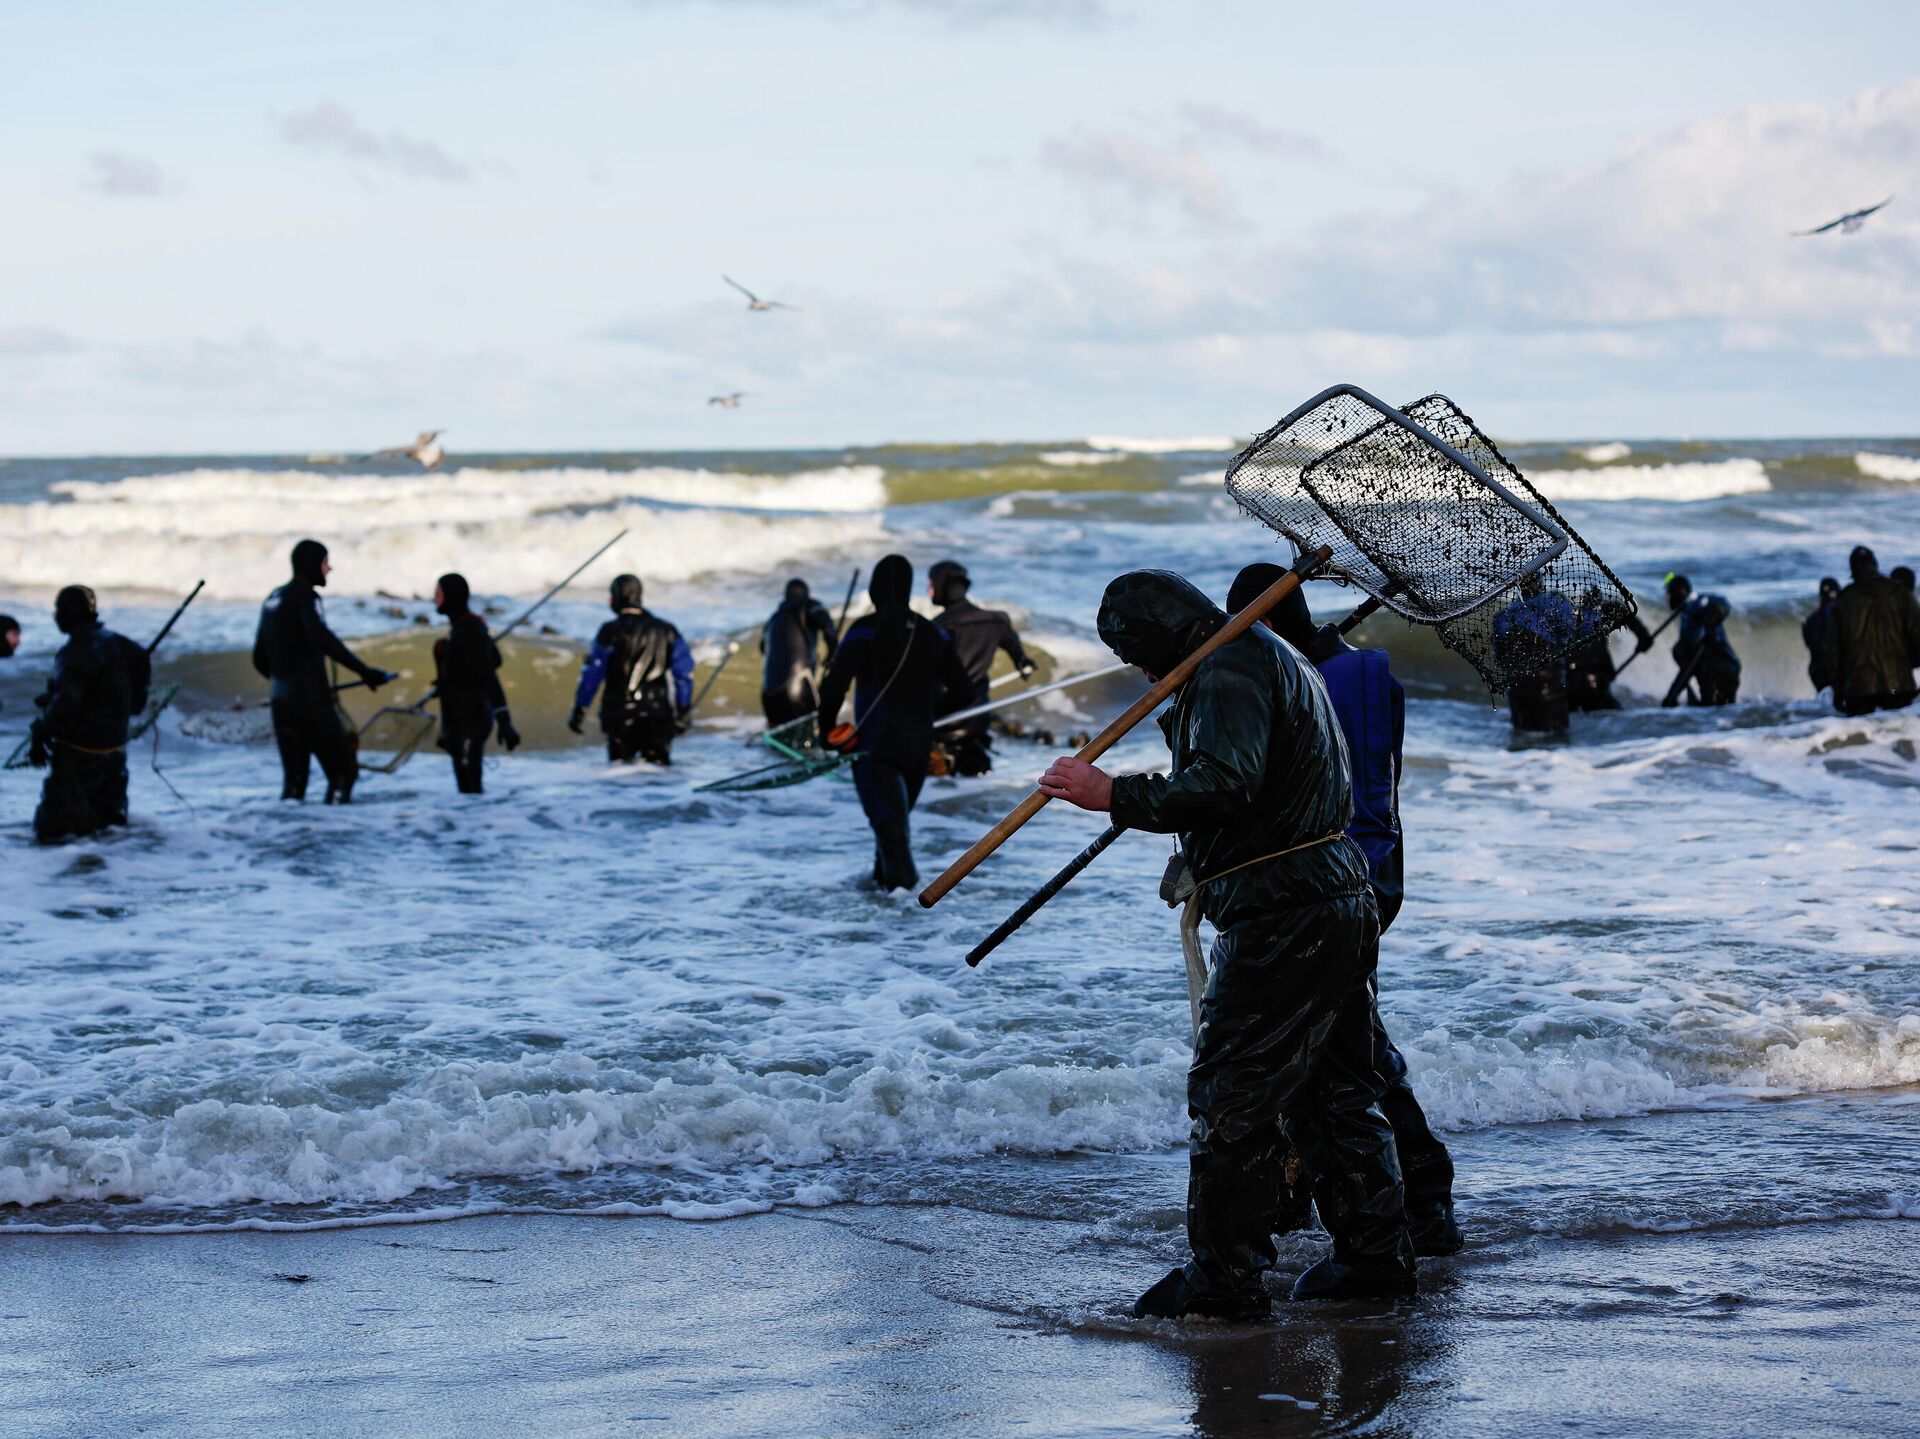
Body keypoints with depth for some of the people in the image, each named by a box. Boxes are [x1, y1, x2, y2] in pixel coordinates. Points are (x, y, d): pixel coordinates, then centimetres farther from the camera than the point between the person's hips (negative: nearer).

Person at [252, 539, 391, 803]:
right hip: (311, 700, -8)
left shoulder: (273, 600, 17)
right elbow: (323, 639, -26)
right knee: (343, 770, -5)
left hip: (281, 701, 8)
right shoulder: (304, 595, -8)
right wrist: (363, 670, -30)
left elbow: (260, 659, 23)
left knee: (294, 778, 11)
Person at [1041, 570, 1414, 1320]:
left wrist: (1117, 796, -27)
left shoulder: (1228, 670, -14)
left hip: (1281, 917, -11)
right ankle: (1376, 1255, 21)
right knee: (1332, 1090, 17)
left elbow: (1224, 785, -29)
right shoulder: (1274, 658, 21)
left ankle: (1223, 1276, -3)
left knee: (1230, 1093, -5)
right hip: (1341, 908, 11)